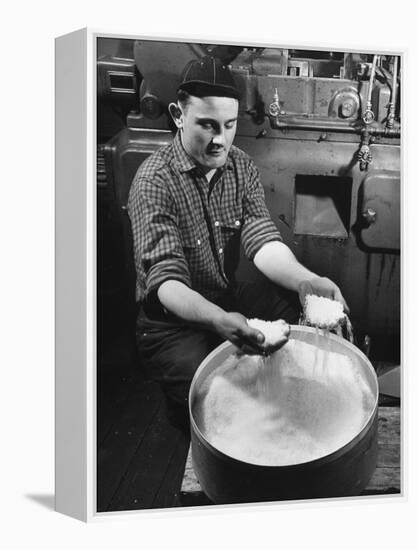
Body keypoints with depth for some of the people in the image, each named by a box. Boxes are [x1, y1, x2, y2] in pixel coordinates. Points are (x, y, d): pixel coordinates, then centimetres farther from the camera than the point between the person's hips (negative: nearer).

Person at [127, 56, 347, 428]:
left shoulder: (241, 166, -2)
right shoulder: (154, 181, -21)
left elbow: (261, 237, -13)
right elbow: (166, 281, -30)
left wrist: (305, 280, -34)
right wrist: (219, 321, -50)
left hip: (229, 298, 6)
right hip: (173, 318, -5)